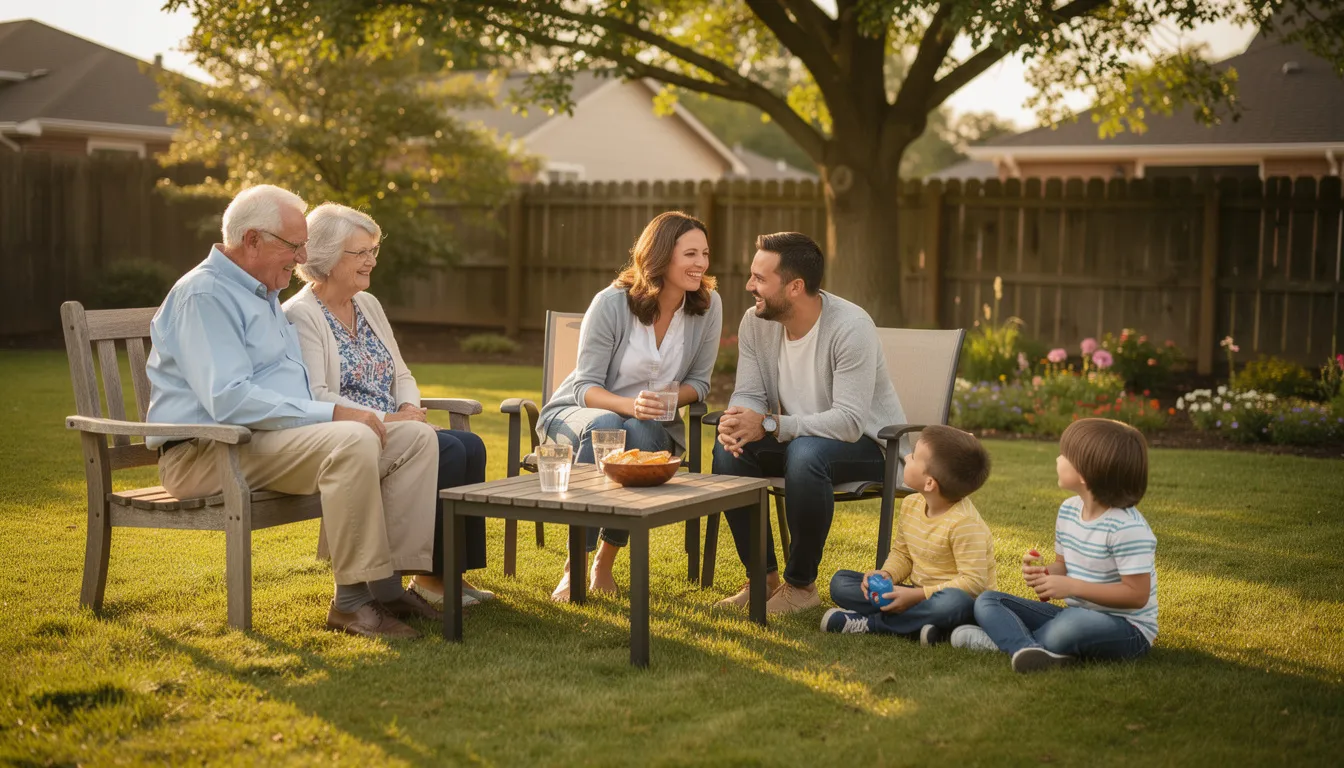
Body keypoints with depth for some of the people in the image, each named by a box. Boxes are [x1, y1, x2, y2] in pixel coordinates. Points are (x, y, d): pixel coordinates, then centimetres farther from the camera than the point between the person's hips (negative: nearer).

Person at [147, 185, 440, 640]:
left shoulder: (262, 296, 23)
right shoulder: (205, 295, -11)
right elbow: (228, 400, -24)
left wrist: (344, 415, 11)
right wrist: (331, 414, -23)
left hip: (275, 436, 10)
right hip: (207, 452, -10)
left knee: (415, 438, -4)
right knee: (352, 442, -34)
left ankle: (386, 583, -10)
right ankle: (354, 598, -25)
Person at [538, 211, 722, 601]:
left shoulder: (708, 305, -9)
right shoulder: (611, 302, -17)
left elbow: (699, 382, 0)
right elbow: (585, 386, -16)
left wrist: (669, 399, -22)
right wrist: (629, 404, -36)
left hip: (648, 425, 2)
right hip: (576, 413, -2)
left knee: (639, 433, -36)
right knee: (604, 426, -39)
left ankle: (604, 563, -20)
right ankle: (574, 568, -33)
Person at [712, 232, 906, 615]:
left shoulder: (850, 327, -26)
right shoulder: (755, 322, -5)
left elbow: (849, 422, -31)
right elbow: (748, 394, -4)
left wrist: (769, 425, -37)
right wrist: (737, 423, -29)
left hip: (868, 443, -6)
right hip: (798, 438, 6)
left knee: (806, 453, -37)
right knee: (728, 449, -20)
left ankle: (801, 584, -18)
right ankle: (763, 577, -8)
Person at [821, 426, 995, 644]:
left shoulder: (964, 522, -22)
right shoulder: (910, 505, 1)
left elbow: (974, 581, -25)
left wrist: (917, 595, -27)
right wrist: (884, 575, -9)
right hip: (918, 595, 7)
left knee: (952, 603, -44)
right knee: (840, 582, -4)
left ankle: (870, 622, -26)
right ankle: (917, 624, -24)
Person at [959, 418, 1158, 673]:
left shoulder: (1127, 528, -21)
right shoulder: (1068, 510, 5)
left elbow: (1137, 595, -22)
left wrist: (1072, 587, -24)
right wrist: (1043, 573, -7)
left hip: (1126, 628, -8)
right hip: (1073, 616, 9)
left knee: (1074, 621, -43)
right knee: (987, 602, -2)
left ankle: (1006, 639, -20)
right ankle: (1032, 650, -32)